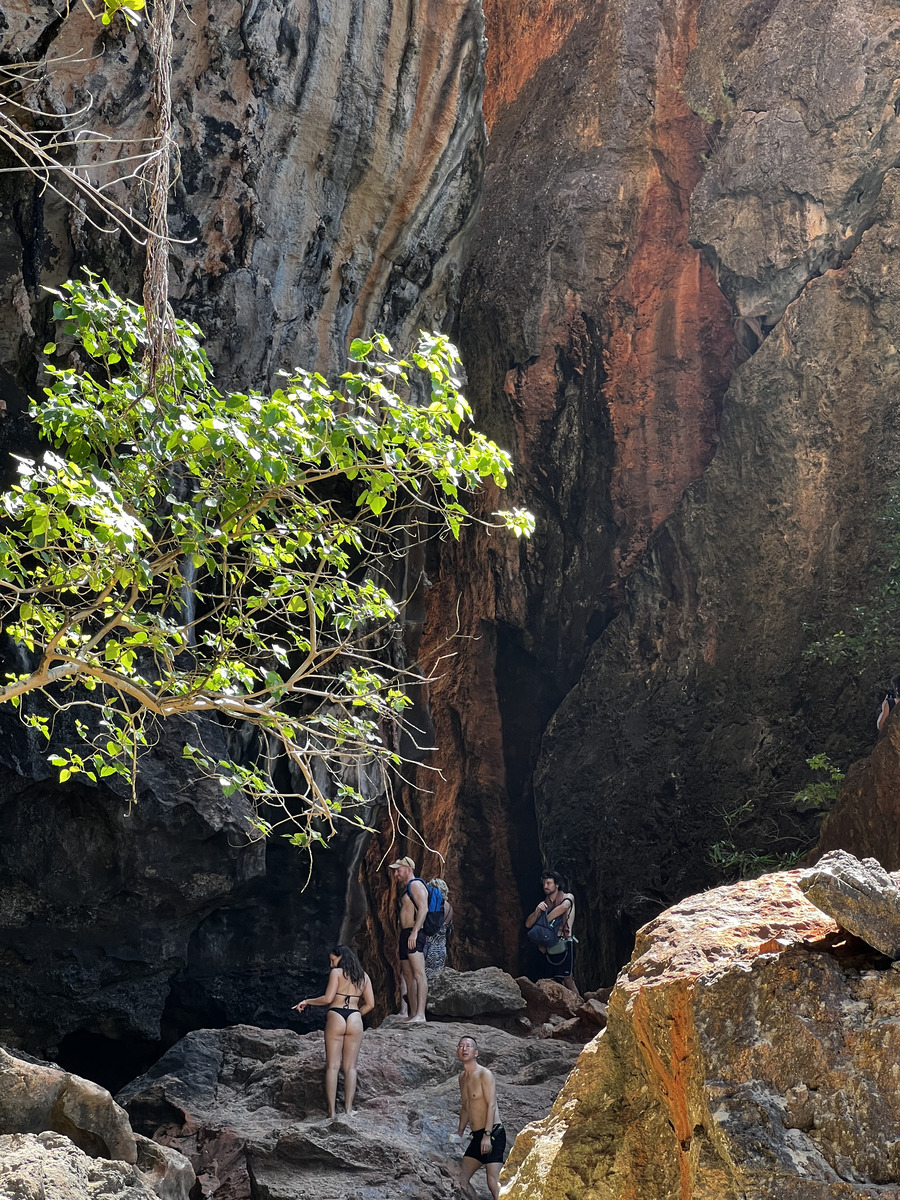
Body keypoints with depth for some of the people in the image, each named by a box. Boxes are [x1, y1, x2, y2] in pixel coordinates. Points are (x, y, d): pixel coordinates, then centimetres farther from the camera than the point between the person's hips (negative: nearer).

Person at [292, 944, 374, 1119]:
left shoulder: (336, 972, 1)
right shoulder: (363, 976, 14)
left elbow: (328, 998, -8)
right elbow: (370, 1004, 11)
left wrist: (307, 1002, 4)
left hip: (335, 1018, -3)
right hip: (355, 1020, 3)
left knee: (332, 1066, 0)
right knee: (350, 1067, 6)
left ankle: (331, 1111, -5)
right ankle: (348, 1108, -3)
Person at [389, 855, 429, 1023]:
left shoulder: (416, 885, -7)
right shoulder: (406, 888, 25)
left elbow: (423, 908, -20)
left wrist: (414, 932, -27)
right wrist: (400, 940, 26)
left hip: (415, 935, -11)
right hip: (405, 934, 11)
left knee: (419, 974, -17)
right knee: (407, 975, 9)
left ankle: (420, 1015, -27)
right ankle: (413, 1014, 11)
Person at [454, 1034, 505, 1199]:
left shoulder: (484, 1074, -8)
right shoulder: (462, 1077, 16)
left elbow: (491, 1105, -15)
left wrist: (487, 1135, -23)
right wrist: (459, 1132, 17)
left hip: (493, 1133, -9)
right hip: (477, 1136, 9)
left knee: (494, 1184, -16)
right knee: (461, 1180, 7)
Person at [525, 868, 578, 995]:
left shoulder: (568, 897, 6)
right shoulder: (544, 903, 19)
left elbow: (563, 907, -19)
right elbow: (528, 924, 12)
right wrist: (537, 911, -8)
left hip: (564, 944, -5)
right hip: (550, 946, 5)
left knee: (567, 980, -14)